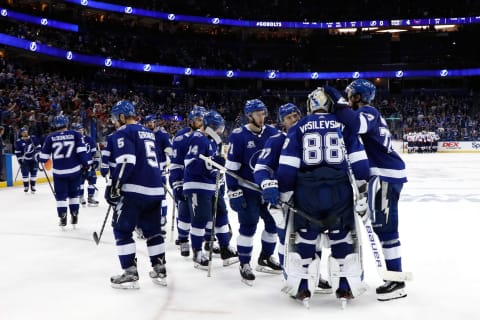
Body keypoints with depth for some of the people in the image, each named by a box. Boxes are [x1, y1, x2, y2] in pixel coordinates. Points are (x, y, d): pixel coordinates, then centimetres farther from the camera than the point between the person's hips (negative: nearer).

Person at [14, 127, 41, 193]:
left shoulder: (33, 138, -2)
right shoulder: (18, 142, -7)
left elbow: (38, 147, 4)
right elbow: (18, 152, -4)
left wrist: (38, 154, -4)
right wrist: (20, 160, -8)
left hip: (33, 159, 2)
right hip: (24, 160, -2)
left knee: (34, 173, 4)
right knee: (25, 174, -4)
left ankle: (33, 186, 14)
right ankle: (26, 186, 10)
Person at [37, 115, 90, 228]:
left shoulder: (50, 137, 1)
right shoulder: (75, 135, 0)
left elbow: (44, 154, 6)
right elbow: (81, 151, -7)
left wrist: (40, 161, 27)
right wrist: (85, 164, -1)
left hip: (59, 171, -1)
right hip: (75, 170, 1)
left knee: (60, 194, 9)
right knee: (73, 193, 15)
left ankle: (63, 217, 3)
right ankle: (74, 217, 15)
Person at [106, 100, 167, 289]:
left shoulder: (123, 133, -6)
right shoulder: (148, 132, 20)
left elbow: (125, 162, -17)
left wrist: (113, 187, -13)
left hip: (134, 190, -8)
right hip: (155, 190, 8)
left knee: (122, 229, 2)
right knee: (153, 230, 16)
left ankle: (130, 274, -1)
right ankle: (159, 271, 19)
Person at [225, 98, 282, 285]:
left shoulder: (272, 133, 2)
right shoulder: (238, 136, -12)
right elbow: (231, 167, -12)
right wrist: (234, 192, -14)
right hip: (247, 189, -5)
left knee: (273, 222, 9)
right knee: (248, 226, -4)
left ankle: (265, 258, 28)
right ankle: (244, 265, 10)